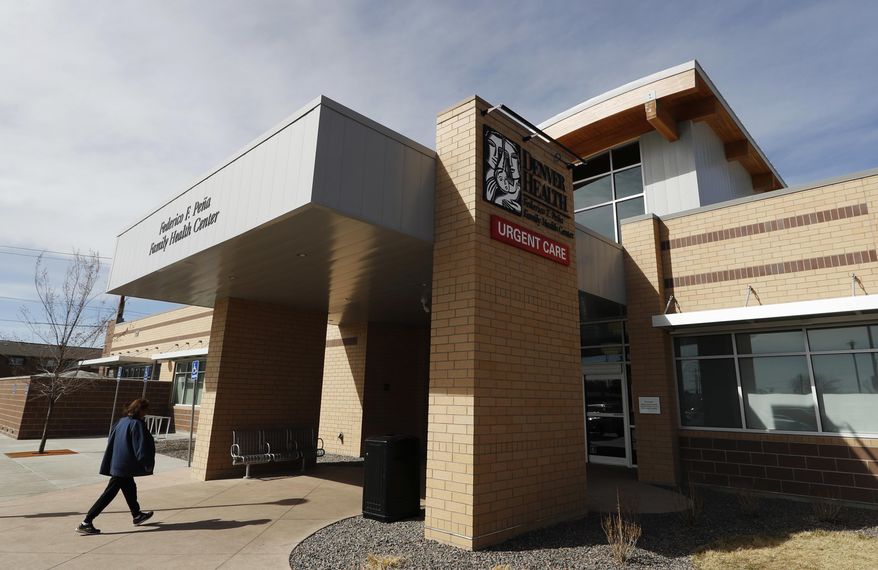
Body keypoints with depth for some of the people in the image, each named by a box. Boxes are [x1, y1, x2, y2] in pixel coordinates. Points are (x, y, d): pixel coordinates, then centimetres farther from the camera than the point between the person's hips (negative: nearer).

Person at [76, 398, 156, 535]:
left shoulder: (121, 421, 7)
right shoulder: (137, 424, -18)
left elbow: (111, 440, 15)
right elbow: (141, 447, -19)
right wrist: (148, 465, -9)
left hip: (116, 464, 9)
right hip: (124, 467, -9)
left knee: (130, 489, 21)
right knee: (109, 494, -1)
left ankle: (137, 515, 35)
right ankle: (86, 523, 1)